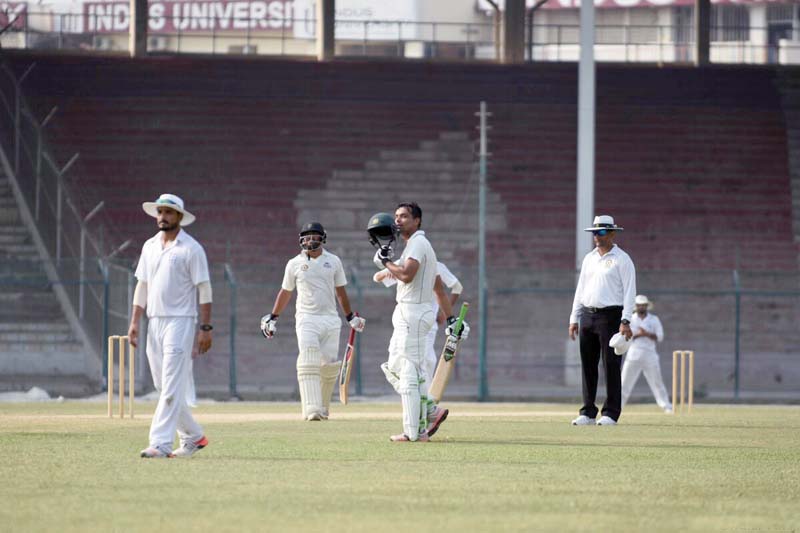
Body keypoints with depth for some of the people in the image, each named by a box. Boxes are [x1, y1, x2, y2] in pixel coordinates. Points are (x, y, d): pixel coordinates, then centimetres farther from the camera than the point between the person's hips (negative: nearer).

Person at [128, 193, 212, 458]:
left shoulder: (191, 248, -5)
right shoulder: (150, 246, 14)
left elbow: (204, 289, -7)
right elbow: (142, 285, 17)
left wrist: (206, 327, -12)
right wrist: (135, 322, 8)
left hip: (180, 322, -7)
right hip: (154, 322, 7)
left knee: (172, 387, -12)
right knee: (164, 387, 10)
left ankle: (160, 443, -16)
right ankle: (193, 436, 23)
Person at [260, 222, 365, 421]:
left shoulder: (333, 261, 8)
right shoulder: (295, 264, 4)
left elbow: (340, 291, 17)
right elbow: (285, 292, 15)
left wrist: (351, 317, 20)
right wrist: (273, 318, 15)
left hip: (330, 319, 2)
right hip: (306, 319, -2)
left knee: (329, 365, 0)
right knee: (308, 364, -16)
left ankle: (323, 407, 16)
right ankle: (312, 410, -24)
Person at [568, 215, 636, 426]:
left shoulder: (622, 259, -3)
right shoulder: (589, 258, 16)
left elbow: (629, 291, -8)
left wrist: (625, 321, -17)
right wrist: (574, 319, 12)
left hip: (610, 315, -6)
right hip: (587, 315, 6)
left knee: (611, 365, -7)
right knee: (587, 365, 6)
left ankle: (611, 413, -4)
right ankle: (588, 412, 10)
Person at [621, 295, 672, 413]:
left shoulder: (654, 320, 9)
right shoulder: (630, 319, 8)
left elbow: (659, 337, 1)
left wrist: (647, 334, -14)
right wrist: (638, 335, -16)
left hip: (650, 355, 0)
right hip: (634, 355, 0)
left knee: (657, 381, -2)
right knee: (625, 382, -4)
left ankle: (666, 406, -2)